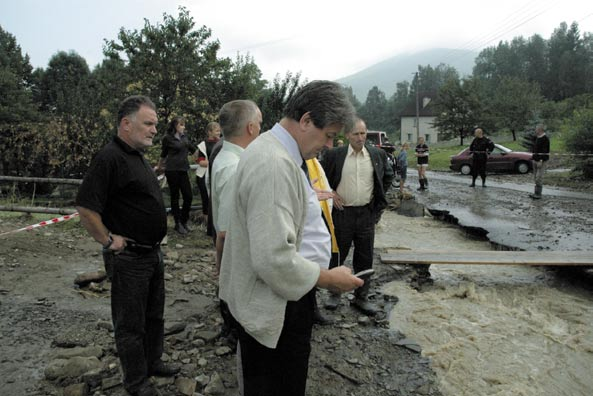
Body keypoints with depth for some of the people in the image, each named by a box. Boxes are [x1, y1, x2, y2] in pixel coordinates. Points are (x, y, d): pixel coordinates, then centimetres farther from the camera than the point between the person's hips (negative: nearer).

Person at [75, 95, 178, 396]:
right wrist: (109, 241, -17)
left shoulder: (138, 156, 10)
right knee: (131, 323, 9)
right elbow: (86, 208, -24)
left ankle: (152, 361, 41)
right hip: (129, 257, -9)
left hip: (153, 252, 9)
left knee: (154, 315, 22)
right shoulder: (110, 158, -19)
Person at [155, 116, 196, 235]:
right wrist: (159, 167, 19)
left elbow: (192, 148, 23)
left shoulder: (184, 136, 10)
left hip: (183, 170, 5)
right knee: (175, 197, 3)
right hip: (172, 170, -5)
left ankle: (184, 221, 19)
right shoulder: (168, 138, -4)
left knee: (188, 196, 0)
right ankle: (178, 224, 13)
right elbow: (163, 155, 9)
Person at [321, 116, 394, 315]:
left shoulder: (378, 154, 2)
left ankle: (361, 297, 24)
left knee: (365, 258, 9)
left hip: (367, 213, 2)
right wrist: (330, 193, -3)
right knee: (337, 255, 9)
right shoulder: (334, 155, -4)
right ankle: (334, 293, 28)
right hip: (341, 212, -2)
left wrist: (378, 197, 10)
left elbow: (388, 175, 17)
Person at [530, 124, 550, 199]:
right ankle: (536, 193, 17)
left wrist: (541, 161, -25)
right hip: (536, 160, 9)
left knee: (539, 178, -10)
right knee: (536, 177, 11)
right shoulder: (537, 138, 15)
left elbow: (544, 151, -20)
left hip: (541, 161, -9)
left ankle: (538, 194, -7)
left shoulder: (545, 139, -13)